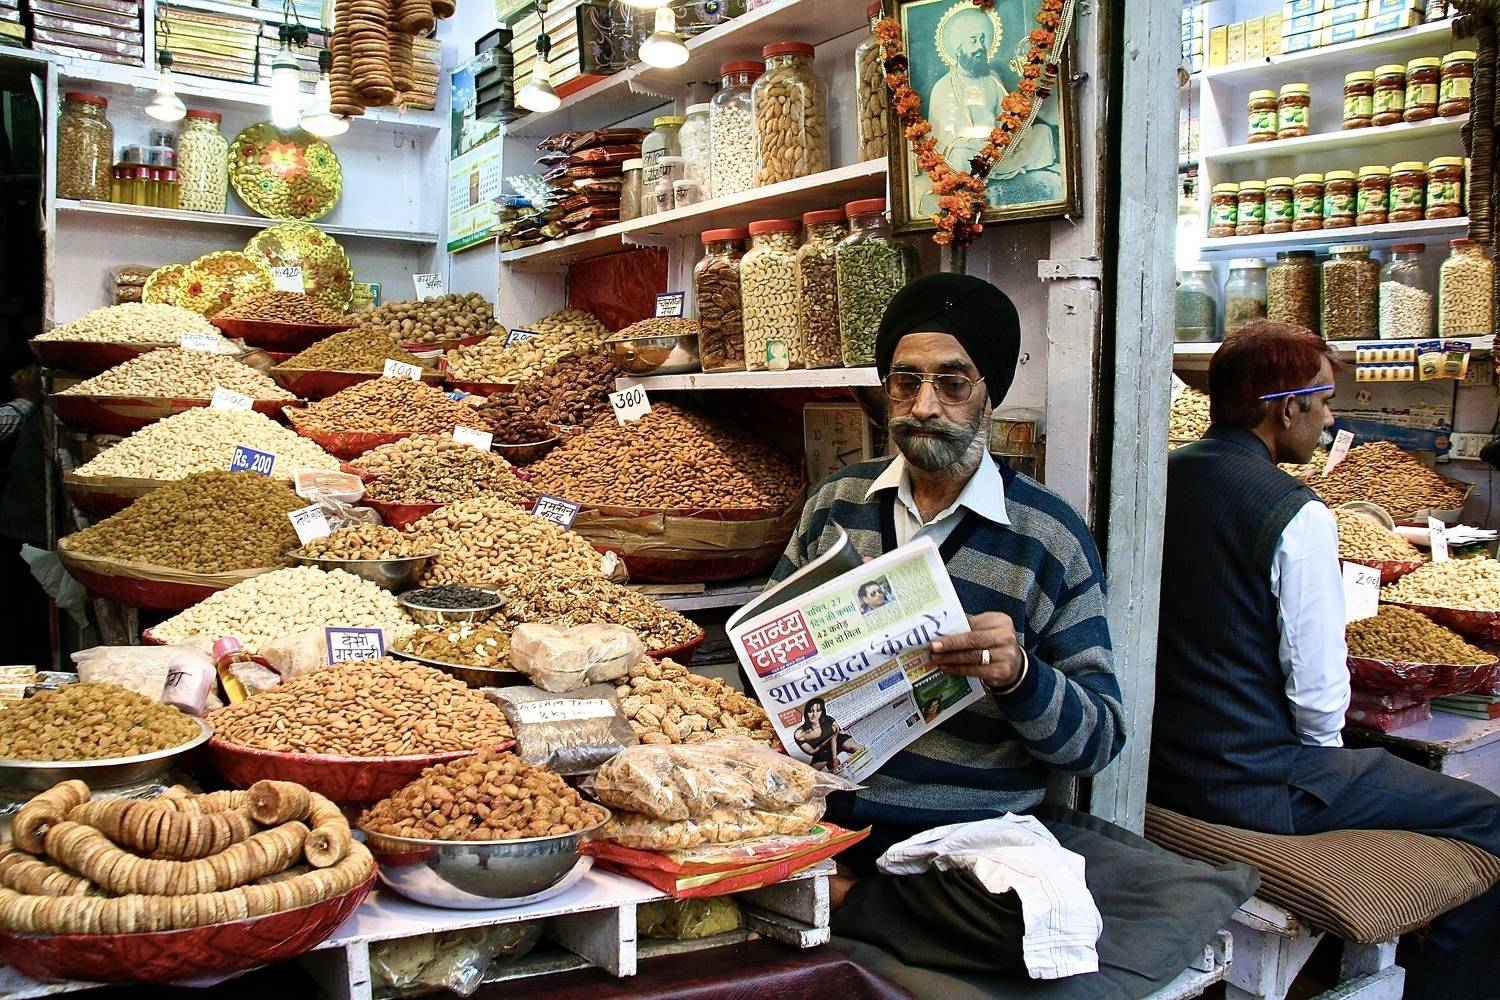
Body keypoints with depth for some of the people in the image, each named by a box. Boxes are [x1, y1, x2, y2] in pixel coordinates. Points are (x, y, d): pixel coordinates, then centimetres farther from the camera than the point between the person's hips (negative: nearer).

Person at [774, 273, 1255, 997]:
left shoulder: (1051, 537, -2)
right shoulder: (836, 501, 7)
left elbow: (1099, 739, -2)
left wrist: (1020, 676, -23)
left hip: (976, 836, -1)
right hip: (825, 818, 1)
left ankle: (841, 906, -9)